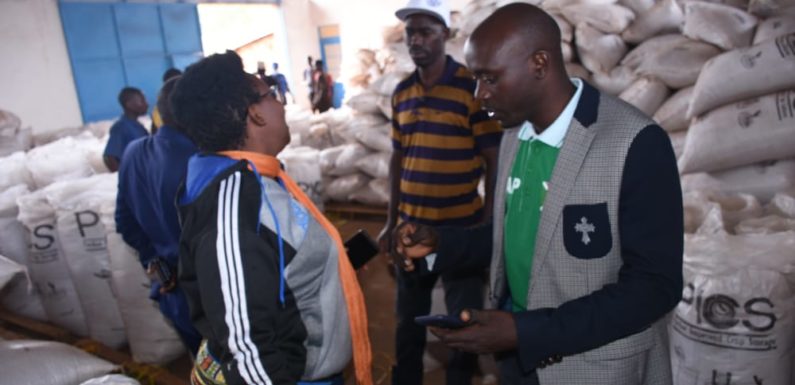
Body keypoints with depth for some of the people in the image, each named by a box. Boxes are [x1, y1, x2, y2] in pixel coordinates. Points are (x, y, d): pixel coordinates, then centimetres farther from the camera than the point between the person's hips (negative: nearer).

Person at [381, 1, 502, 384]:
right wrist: (391, 222, 11)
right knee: (408, 317, 19)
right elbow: (398, 159, 11)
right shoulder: (402, 92, 5)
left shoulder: (473, 87, -11)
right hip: (412, 225, 5)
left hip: (462, 227, -5)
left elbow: (495, 162, -10)